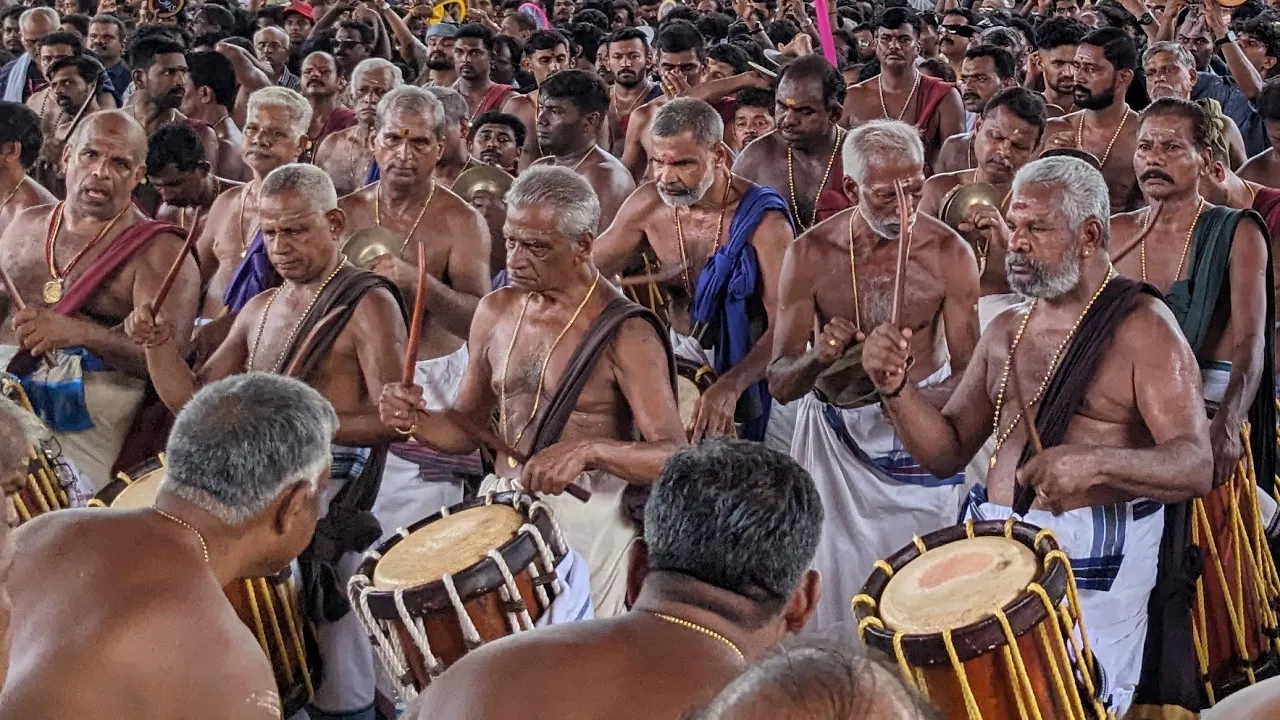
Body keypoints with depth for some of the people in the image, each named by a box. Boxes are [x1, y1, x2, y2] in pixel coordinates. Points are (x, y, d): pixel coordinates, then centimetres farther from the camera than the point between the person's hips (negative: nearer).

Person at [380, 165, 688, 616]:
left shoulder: (624, 333, -11)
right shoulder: (496, 312, 9)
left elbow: (675, 457, -19)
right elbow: (467, 428, 18)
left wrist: (587, 450, -35)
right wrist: (414, 422, -3)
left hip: (585, 520, -5)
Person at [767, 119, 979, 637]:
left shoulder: (949, 254, -12)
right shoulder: (811, 254, -10)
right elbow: (779, 384, -8)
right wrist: (818, 358, -30)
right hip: (833, 427, 1)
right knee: (831, 594, 4)